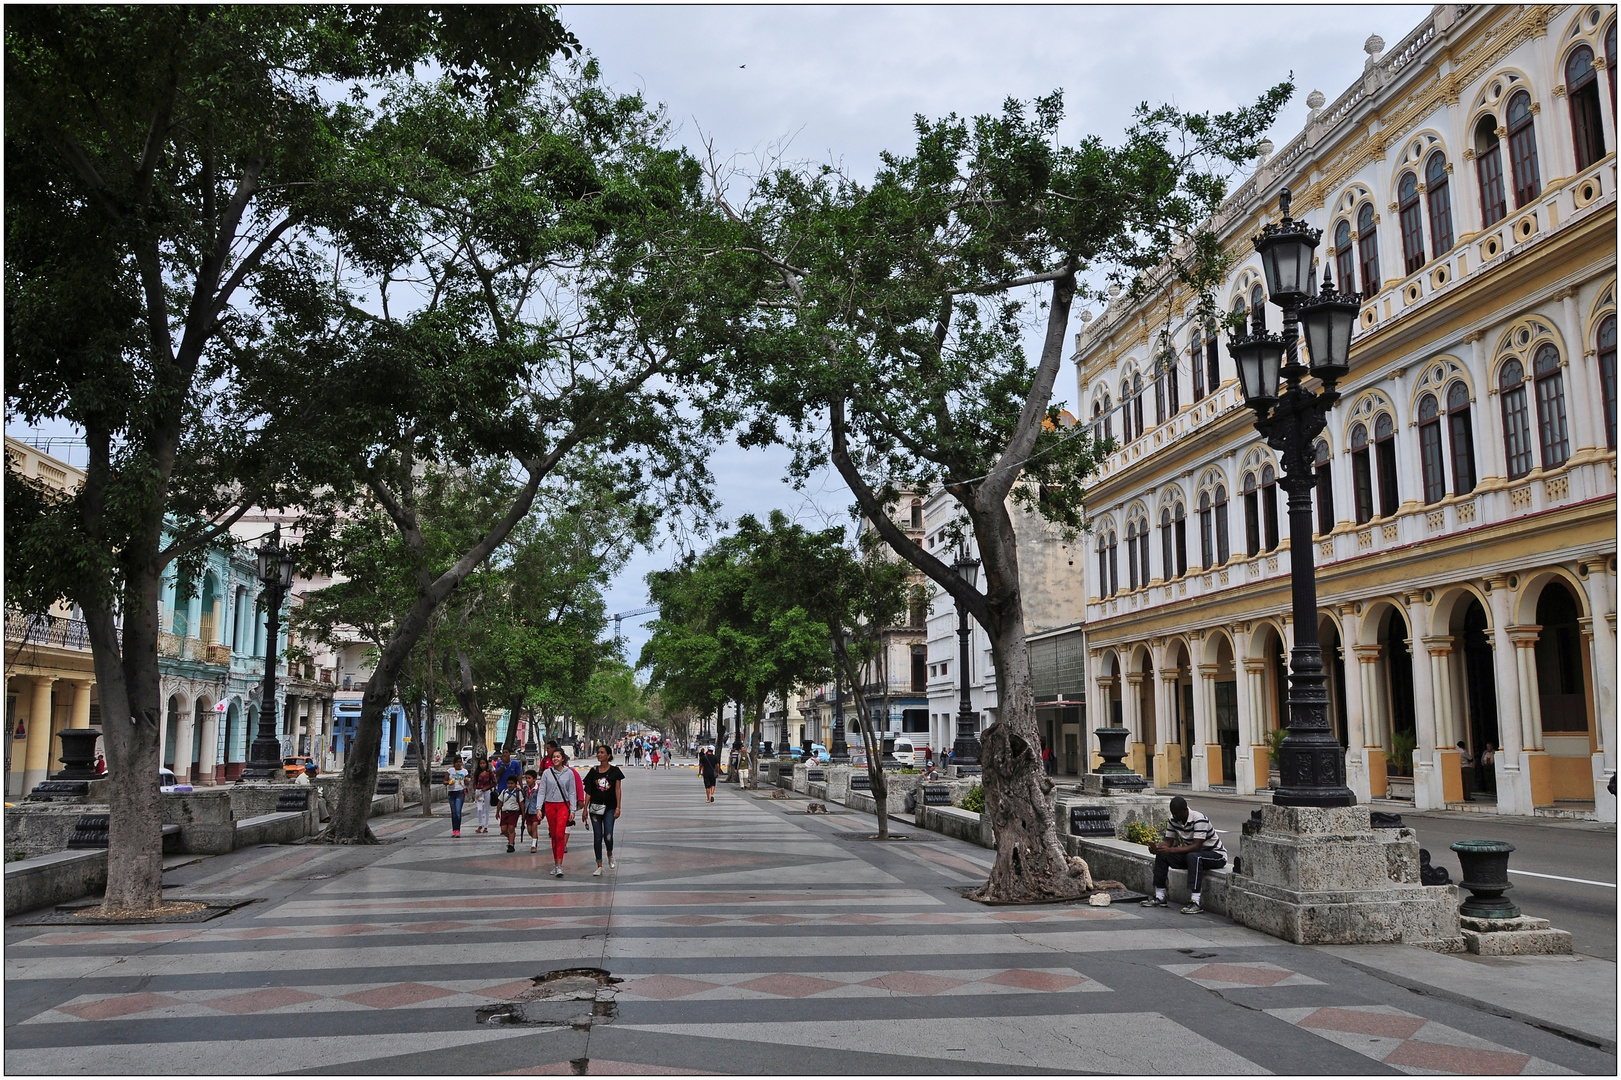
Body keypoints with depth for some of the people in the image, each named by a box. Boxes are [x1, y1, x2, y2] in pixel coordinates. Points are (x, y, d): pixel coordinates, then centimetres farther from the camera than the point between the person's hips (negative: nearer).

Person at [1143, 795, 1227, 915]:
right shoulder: (1173, 821, -3)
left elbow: (1196, 846, -34)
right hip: (1191, 854, 8)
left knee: (1193, 856, -39)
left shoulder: (1199, 820, -27)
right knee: (1161, 855, -7)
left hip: (1216, 855, -8)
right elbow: (1168, 841, 0)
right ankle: (1159, 897, -5)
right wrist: (1156, 847, -23)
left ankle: (1195, 903, -43)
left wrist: (1171, 850, -41)